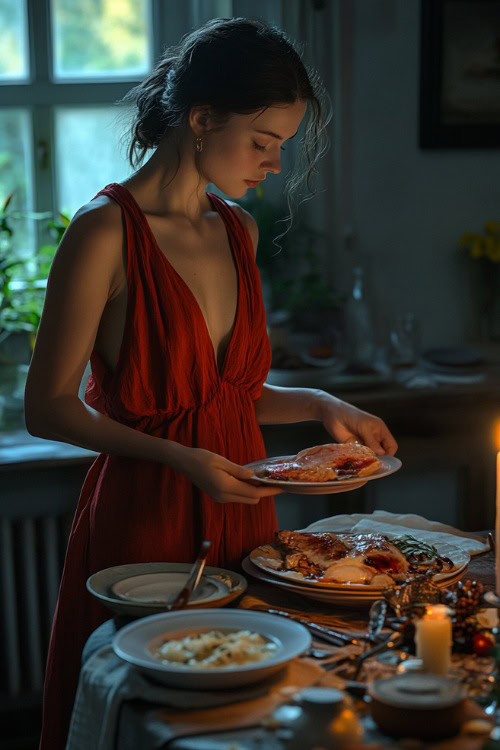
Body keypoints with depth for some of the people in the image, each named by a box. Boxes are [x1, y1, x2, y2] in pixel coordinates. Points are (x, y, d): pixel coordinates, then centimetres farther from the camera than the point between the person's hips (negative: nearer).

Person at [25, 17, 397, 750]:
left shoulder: (238, 230, 10)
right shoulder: (105, 232, -12)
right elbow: (48, 408, -11)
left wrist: (321, 404, 3)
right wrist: (179, 457, -20)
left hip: (238, 513, 6)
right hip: (143, 521, -6)